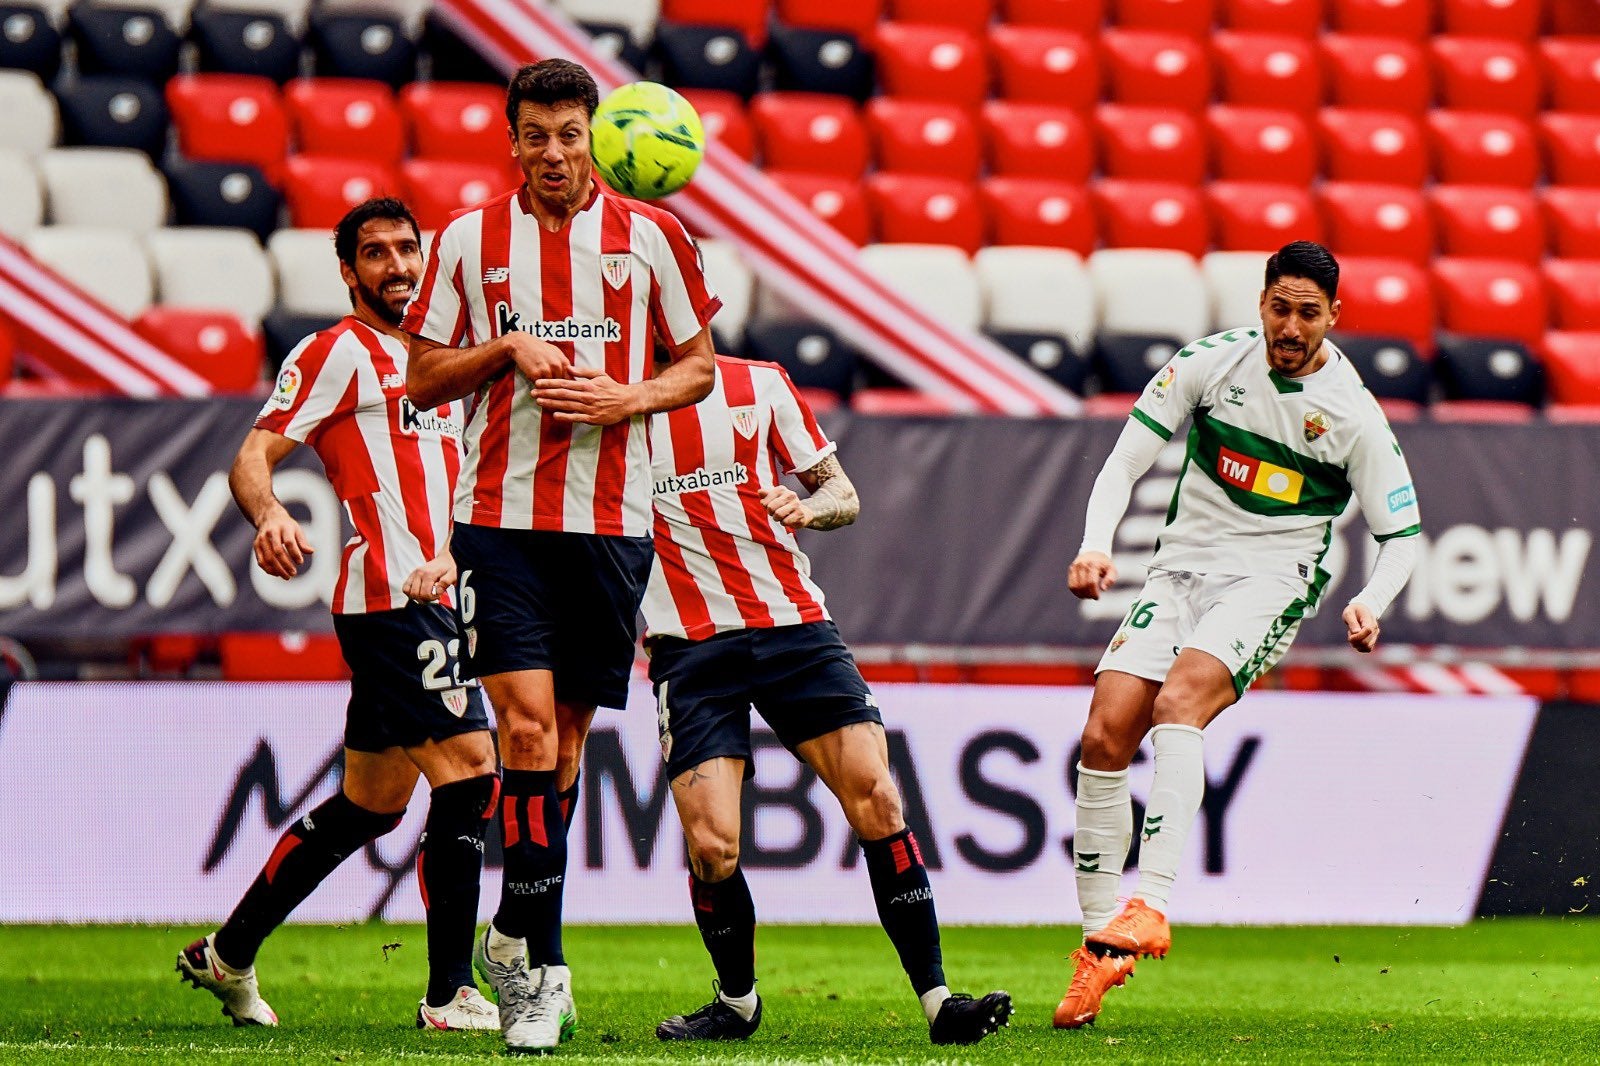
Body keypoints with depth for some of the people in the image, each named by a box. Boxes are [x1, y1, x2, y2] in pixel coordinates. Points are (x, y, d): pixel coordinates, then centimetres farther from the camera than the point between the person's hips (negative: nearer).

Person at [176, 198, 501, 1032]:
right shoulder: (341, 351, -3)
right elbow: (254, 455, -13)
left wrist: (453, 553, 16)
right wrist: (267, 512, -33)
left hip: (433, 602, 9)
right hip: (389, 596, -9)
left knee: (370, 804, 14)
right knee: (469, 771, -15)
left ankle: (228, 956, 24)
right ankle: (450, 994, -13)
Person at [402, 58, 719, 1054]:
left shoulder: (651, 235, 4)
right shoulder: (469, 240, 5)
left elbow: (699, 365, 11)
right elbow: (425, 376, 8)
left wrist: (628, 398, -8)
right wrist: (508, 349, -9)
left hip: (611, 516, 1)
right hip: (499, 515, -1)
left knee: (568, 733, 6)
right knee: (527, 724, -14)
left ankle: (513, 938, 22)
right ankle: (543, 971, -12)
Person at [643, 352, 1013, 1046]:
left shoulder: (760, 384, 8)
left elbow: (843, 492, 13)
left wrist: (810, 507, -9)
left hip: (793, 624, 2)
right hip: (689, 644, -2)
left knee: (876, 796, -13)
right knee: (711, 845, -13)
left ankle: (936, 1000, -9)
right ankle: (737, 1002, 14)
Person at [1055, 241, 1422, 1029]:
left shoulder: (1353, 413, -7)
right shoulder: (1209, 362, -1)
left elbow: (1401, 533, 1)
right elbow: (1125, 463, 1)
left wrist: (1370, 603, -18)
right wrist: (1095, 546, -16)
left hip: (1272, 580, -3)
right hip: (1182, 569, 3)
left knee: (1178, 702, -31)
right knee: (1104, 736, -13)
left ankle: (1150, 906, -39)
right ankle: (1098, 943, -5)